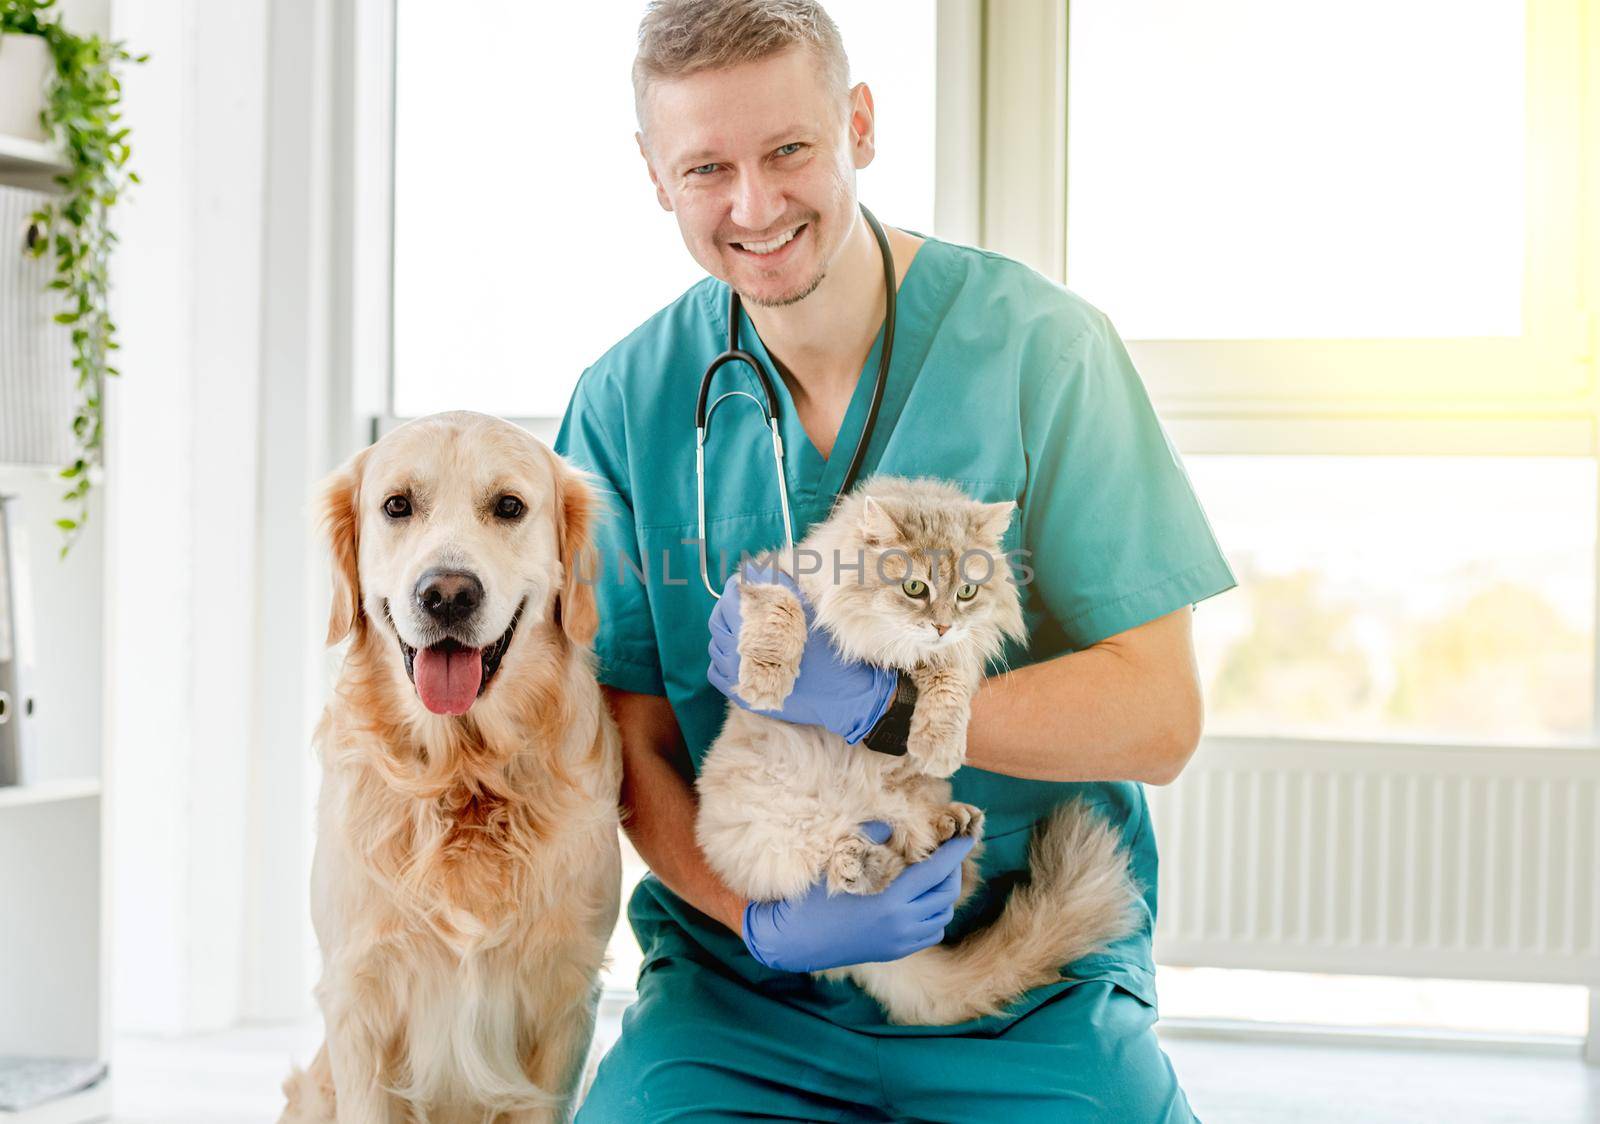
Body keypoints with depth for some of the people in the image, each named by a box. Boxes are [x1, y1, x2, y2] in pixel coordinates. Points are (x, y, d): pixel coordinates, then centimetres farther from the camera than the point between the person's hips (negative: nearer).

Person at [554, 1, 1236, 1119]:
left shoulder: (1040, 345, -6)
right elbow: (635, 747, 3)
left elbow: (1160, 716, -9)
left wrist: (871, 693, -20)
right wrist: (761, 916, -16)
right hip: (743, 977, 2)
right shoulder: (627, 403, 0)